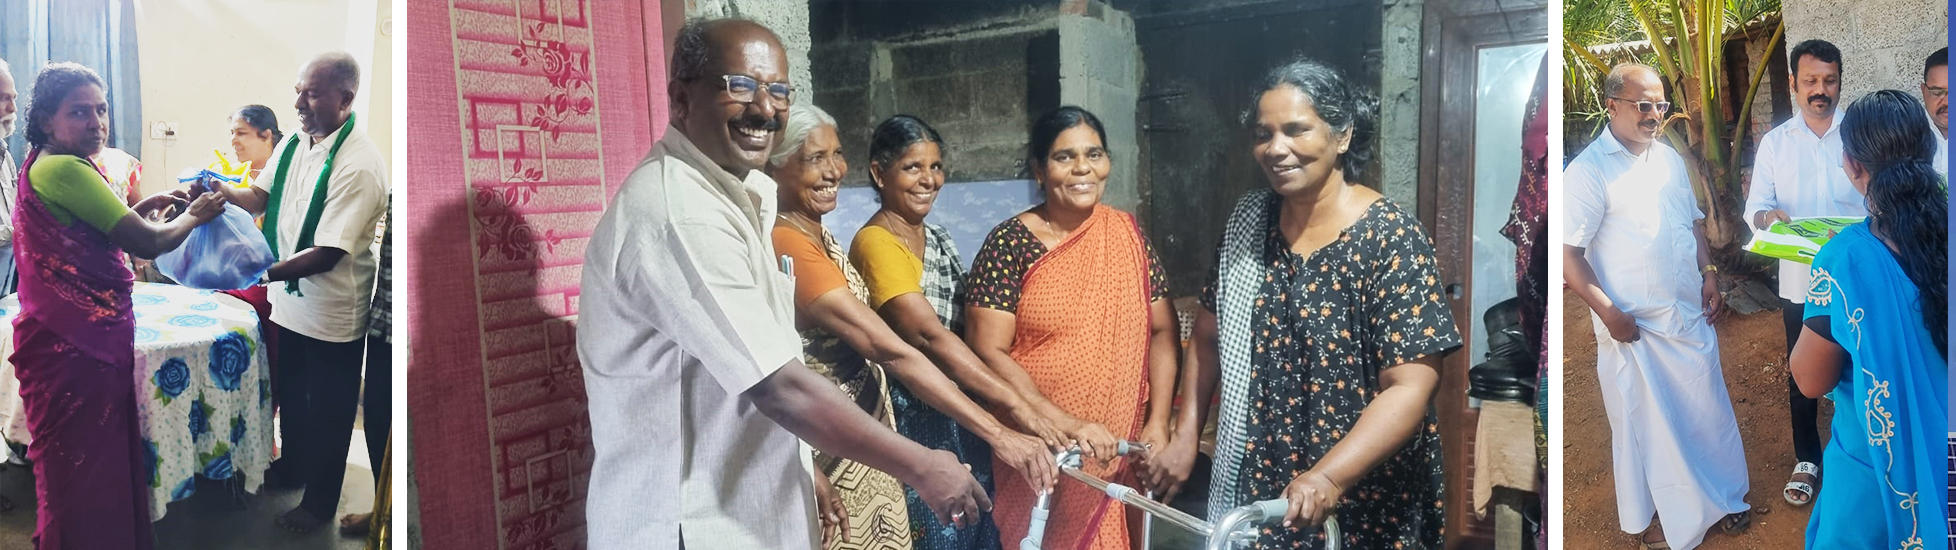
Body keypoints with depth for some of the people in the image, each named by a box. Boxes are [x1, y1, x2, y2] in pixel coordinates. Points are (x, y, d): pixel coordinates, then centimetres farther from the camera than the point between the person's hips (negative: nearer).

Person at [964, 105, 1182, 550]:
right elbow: (988, 351, -14)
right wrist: (1066, 424, -20)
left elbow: (1162, 331, 5)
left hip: (1119, 454, 3)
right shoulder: (1010, 242, -9)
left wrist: (1158, 422, -6)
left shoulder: (1127, 234, 3)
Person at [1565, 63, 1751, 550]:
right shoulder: (1588, 171, -15)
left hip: (1690, 316, 6)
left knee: (1709, 411, 15)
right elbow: (1568, 253, -17)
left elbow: (1694, 224, 19)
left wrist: (1710, 279, 8)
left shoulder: (1670, 160, 8)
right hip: (1634, 326, -6)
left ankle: (1723, 498, 35)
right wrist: (1609, 313, -20)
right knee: (1643, 422, 7)